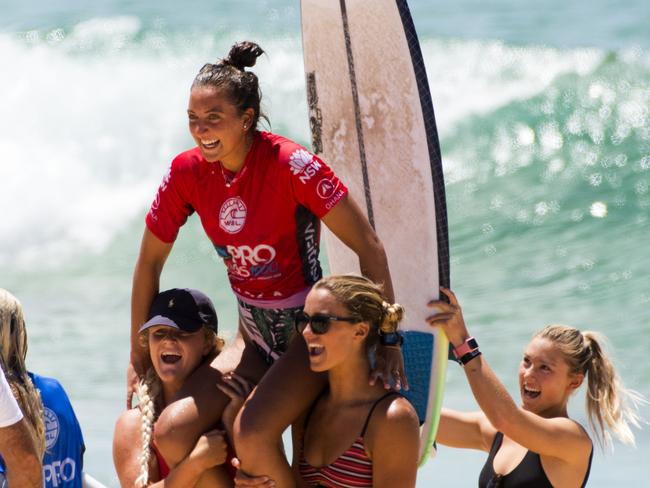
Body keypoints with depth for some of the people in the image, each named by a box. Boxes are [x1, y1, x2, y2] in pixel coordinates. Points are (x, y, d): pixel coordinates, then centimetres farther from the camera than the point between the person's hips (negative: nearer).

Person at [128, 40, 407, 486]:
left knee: (251, 435, -29)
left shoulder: (290, 165, -22)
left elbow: (369, 247, -19)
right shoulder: (187, 173, -6)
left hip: (309, 332, -6)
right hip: (253, 336, 6)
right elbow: (150, 263, 6)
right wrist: (139, 358, 10)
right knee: (172, 433, -13)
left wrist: (388, 340, -19)